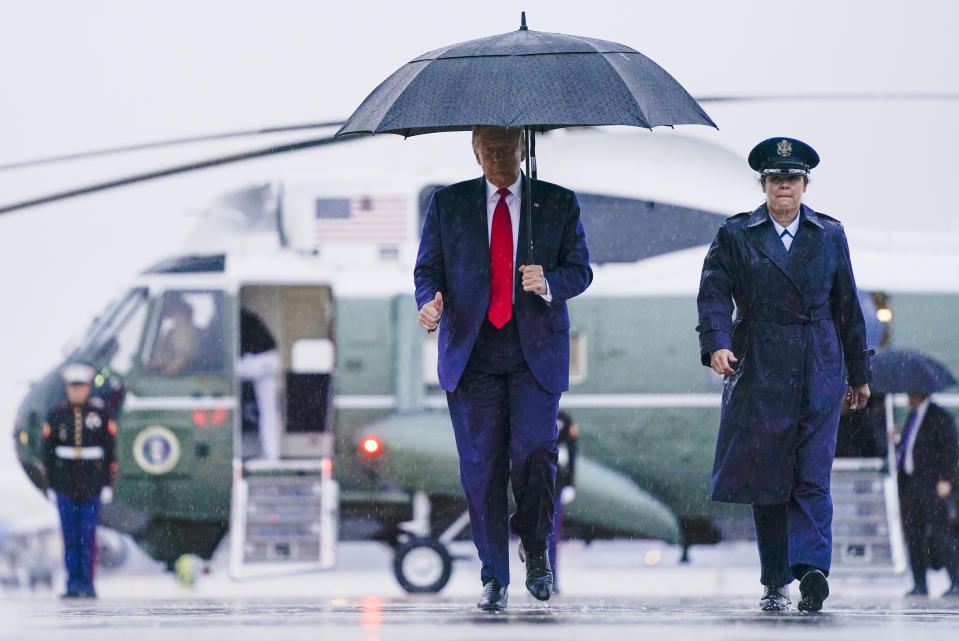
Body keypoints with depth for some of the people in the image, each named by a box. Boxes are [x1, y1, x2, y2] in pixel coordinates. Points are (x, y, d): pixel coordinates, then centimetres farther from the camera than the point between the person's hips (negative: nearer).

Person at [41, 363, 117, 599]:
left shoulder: (100, 414, 1)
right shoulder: (56, 415, 4)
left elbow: (110, 452, 3)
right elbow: (48, 451, 7)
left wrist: (109, 484, -2)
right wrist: (50, 485, 4)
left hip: (92, 484, -1)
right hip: (65, 484, 1)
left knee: (88, 535, -4)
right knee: (70, 535, 0)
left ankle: (87, 584, 2)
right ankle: (73, 584, 5)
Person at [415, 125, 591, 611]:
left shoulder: (559, 204, 8)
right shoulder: (447, 204, 10)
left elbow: (580, 269, 6)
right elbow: (427, 269, 9)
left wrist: (549, 284, -16)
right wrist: (429, 301, -13)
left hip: (536, 353, -1)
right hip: (472, 353, 1)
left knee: (534, 456, -15)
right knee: (481, 467, -1)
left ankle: (535, 549, 12)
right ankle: (493, 577, 11)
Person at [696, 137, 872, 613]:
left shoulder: (830, 235, 12)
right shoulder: (736, 236, 6)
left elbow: (847, 306, 15)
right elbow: (714, 293, -5)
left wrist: (859, 374, 16)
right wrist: (716, 343, -24)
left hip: (818, 372, 1)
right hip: (760, 371, -1)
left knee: (813, 477, -10)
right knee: (766, 480, 2)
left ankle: (811, 568, -21)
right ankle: (775, 582, 9)